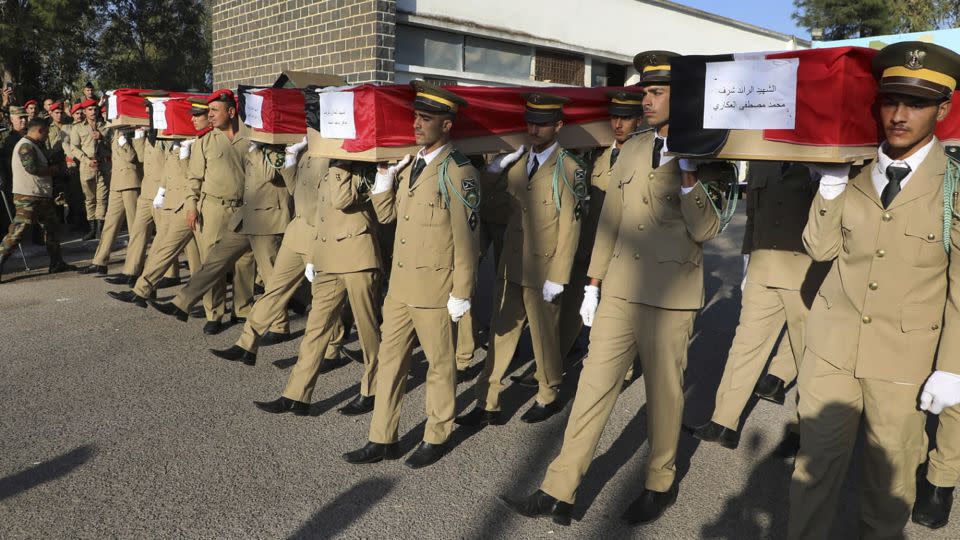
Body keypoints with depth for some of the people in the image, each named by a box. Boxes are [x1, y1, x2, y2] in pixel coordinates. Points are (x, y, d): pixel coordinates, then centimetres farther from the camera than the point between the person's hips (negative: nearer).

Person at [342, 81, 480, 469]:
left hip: (435, 287, -7)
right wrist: (385, 170, 1)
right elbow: (384, 213, 13)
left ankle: (437, 438, 27)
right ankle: (382, 440, 25)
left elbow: (466, 238, -14)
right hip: (400, 283, 8)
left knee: (439, 363, 10)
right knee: (389, 360, 12)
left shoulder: (459, 172, -13)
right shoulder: (409, 164, 10)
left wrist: (462, 294, -13)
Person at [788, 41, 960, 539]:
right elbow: (820, 248, 0)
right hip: (832, 346, 2)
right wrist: (832, 180, -11)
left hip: (905, 360, -2)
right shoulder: (853, 170, 2)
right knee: (815, 464, 11)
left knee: (889, 476, 16)